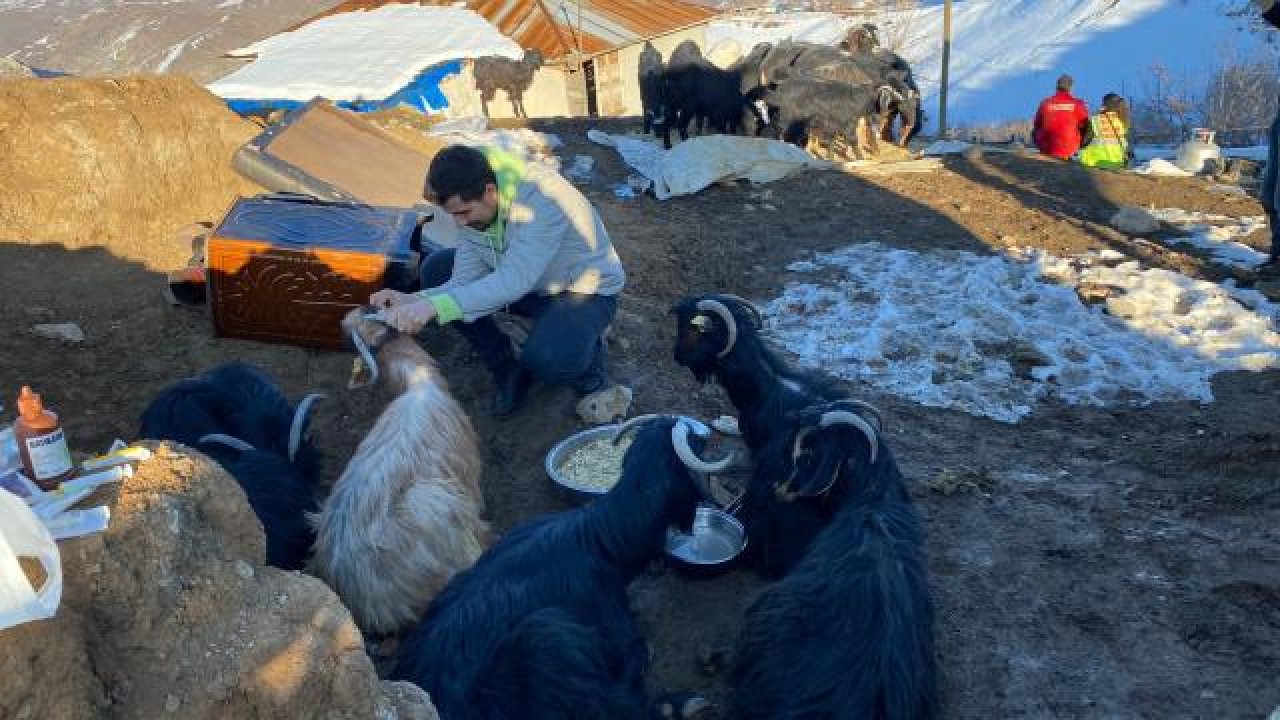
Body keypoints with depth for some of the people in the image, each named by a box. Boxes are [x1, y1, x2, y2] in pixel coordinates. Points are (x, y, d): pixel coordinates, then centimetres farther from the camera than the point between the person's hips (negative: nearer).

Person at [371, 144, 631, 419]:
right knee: (435, 270, -7)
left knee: (545, 359, -36)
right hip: (531, 282, 7)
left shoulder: (540, 198, -34)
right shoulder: (470, 206, -12)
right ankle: (507, 368, 3)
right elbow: (467, 282, -14)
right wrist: (413, 301, -32)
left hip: (587, 290, -7)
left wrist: (435, 306, -48)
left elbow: (514, 281, -42)